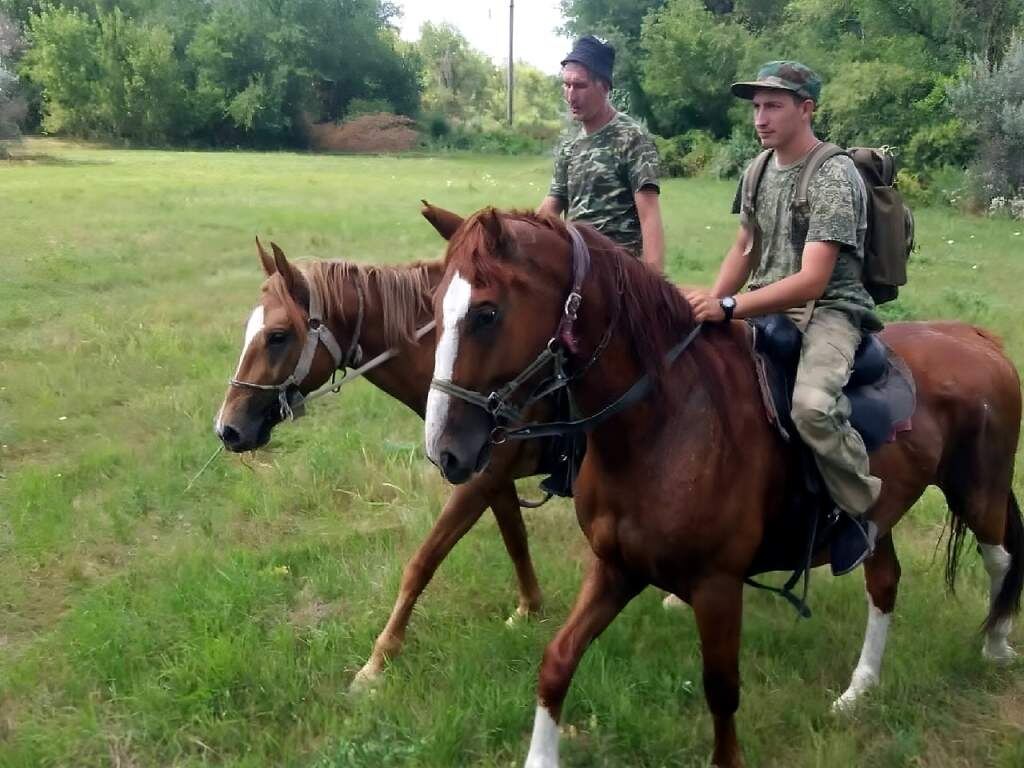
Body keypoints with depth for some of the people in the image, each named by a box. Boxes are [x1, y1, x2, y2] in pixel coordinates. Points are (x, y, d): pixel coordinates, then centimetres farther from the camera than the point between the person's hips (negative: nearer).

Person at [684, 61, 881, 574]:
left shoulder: (834, 177, -15)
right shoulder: (758, 170, 8)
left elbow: (811, 281, -23)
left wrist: (728, 308, -31)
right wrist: (710, 302, -2)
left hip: (828, 310, -8)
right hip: (766, 306, 8)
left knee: (811, 405, -35)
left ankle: (864, 508, -7)